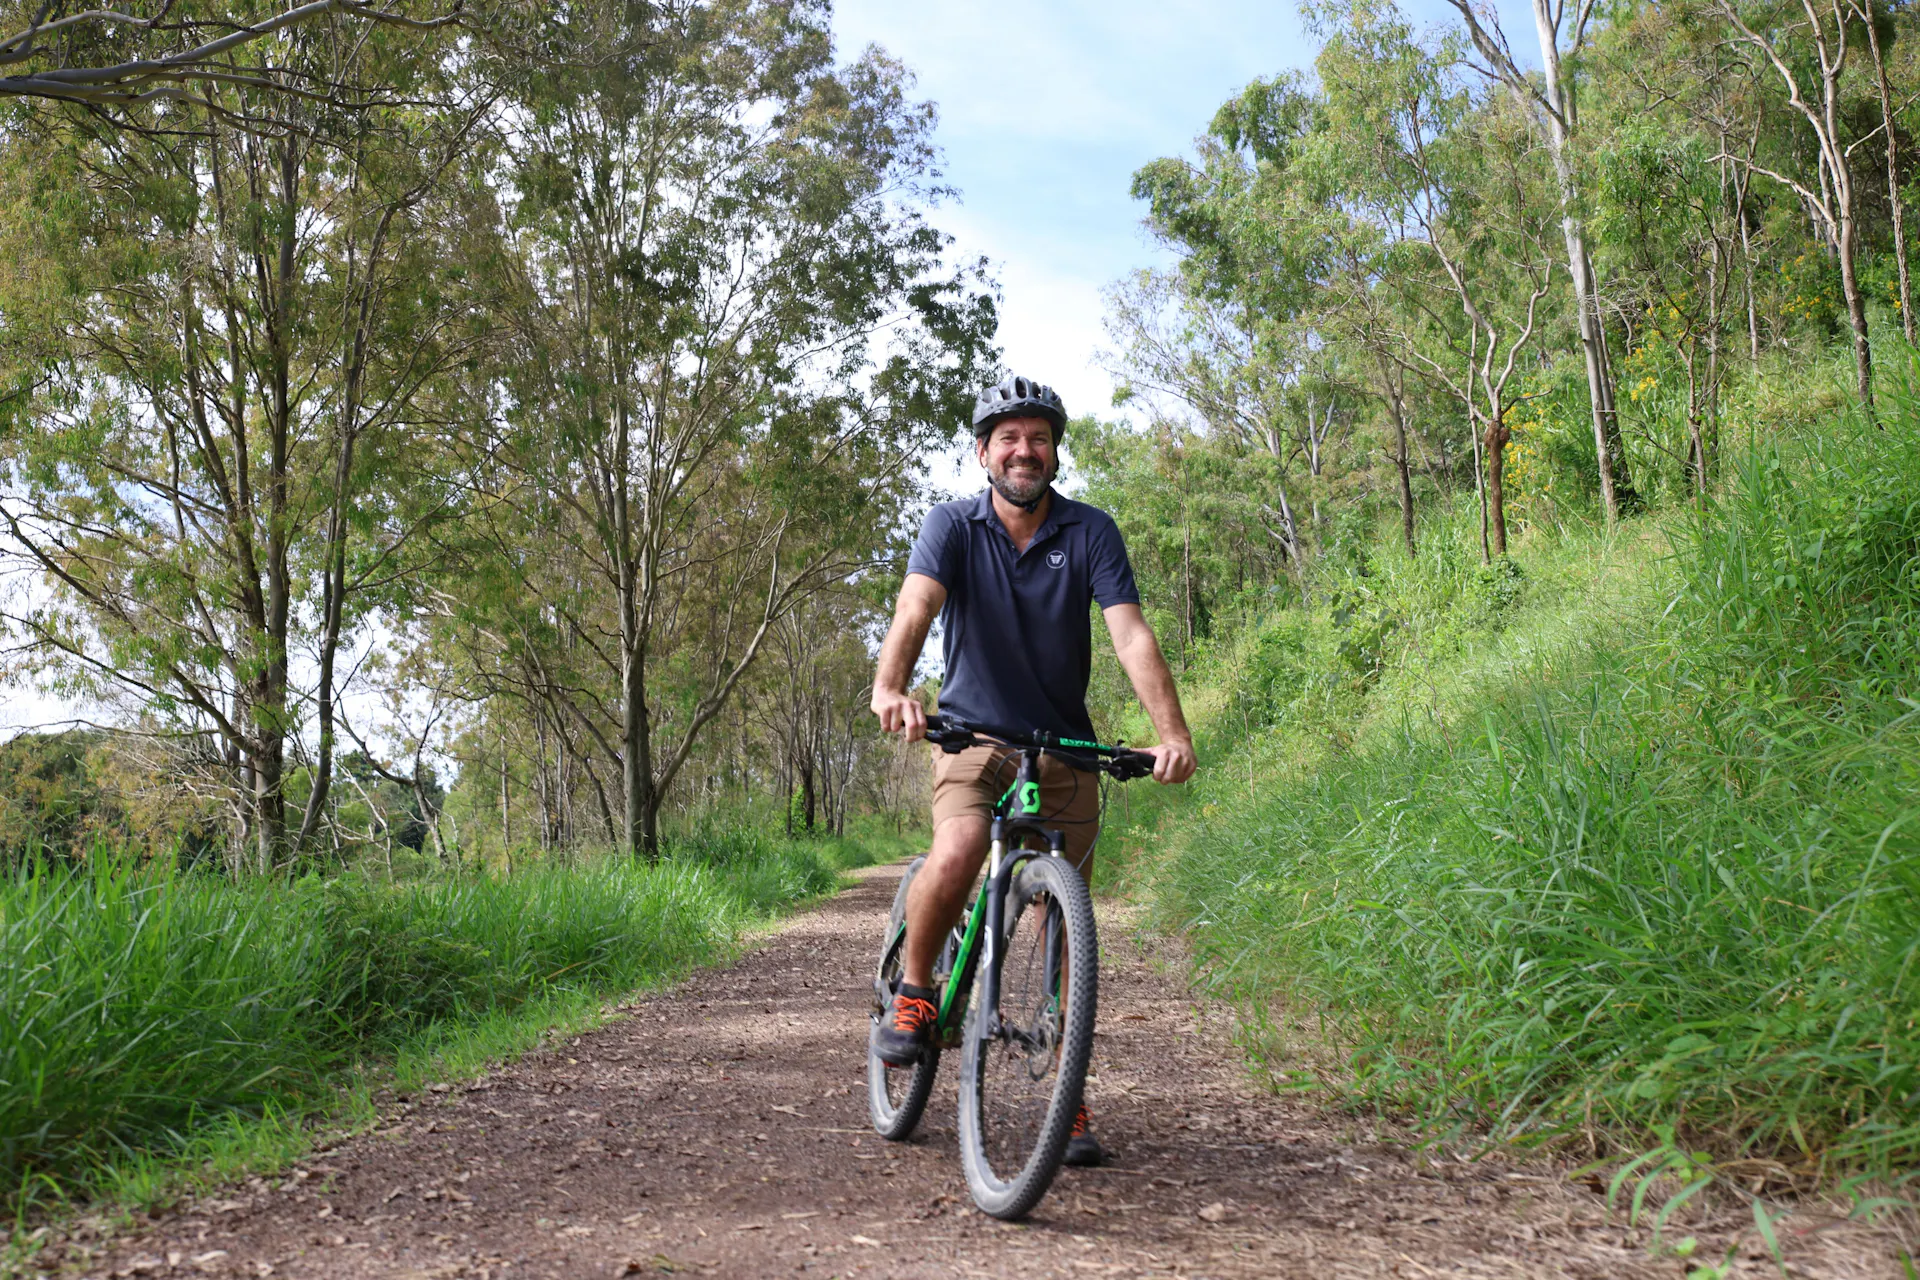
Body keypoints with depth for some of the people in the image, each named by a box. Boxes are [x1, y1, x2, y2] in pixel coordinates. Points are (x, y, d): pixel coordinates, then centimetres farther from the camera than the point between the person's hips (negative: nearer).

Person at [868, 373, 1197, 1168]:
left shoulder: (1090, 533, -5)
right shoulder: (954, 526, -6)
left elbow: (1130, 632, -17)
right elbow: (916, 605, -25)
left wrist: (1173, 734, -33)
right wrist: (890, 687, -46)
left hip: (1065, 747, 2)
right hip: (972, 736, -1)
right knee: (957, 855, -30)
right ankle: (913, 991, -2)